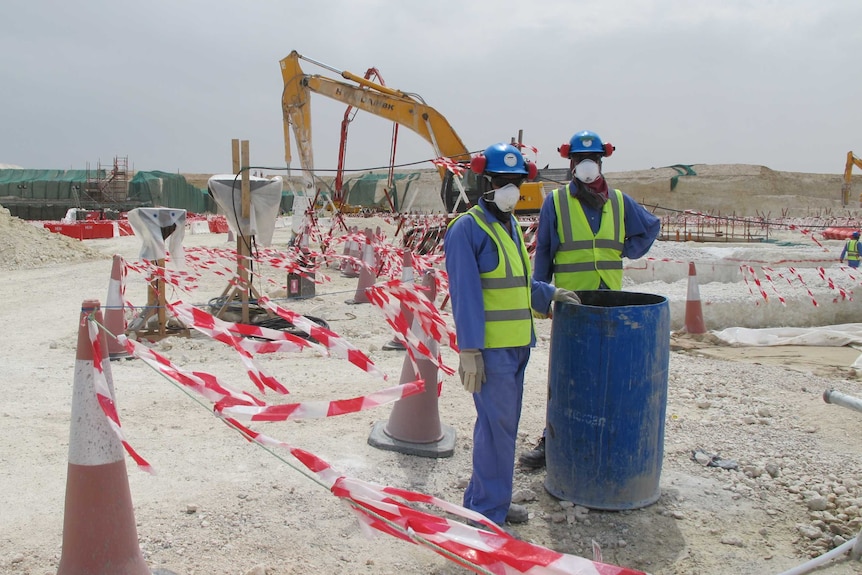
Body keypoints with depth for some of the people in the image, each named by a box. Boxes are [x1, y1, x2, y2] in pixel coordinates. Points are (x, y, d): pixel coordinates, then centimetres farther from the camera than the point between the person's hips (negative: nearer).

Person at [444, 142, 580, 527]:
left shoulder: (511, 226, 16)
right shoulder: (467, 228, -12)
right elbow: (465, 293, -17)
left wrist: (547, 294, 11)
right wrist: (469, 350, -20)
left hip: (517, 344, 9)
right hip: (489, 347, -9)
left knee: (502, 423, 15)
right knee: (497, 426, -5)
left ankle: (485, 499, 29)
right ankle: (488, 513, 8)